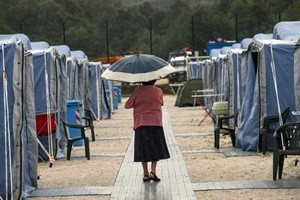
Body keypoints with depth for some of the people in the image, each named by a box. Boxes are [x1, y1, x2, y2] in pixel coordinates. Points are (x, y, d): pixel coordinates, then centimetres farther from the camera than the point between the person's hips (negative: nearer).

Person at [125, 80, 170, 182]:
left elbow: (127, 105, 1)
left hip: (141, 124, -1)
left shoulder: (137, 91, -1)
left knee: (143, 149, 5)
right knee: (156, 148, 7)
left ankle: (146, 173, 3)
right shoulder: (159, 91, 5)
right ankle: (153, 171, -6)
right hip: (156, 123, 1)